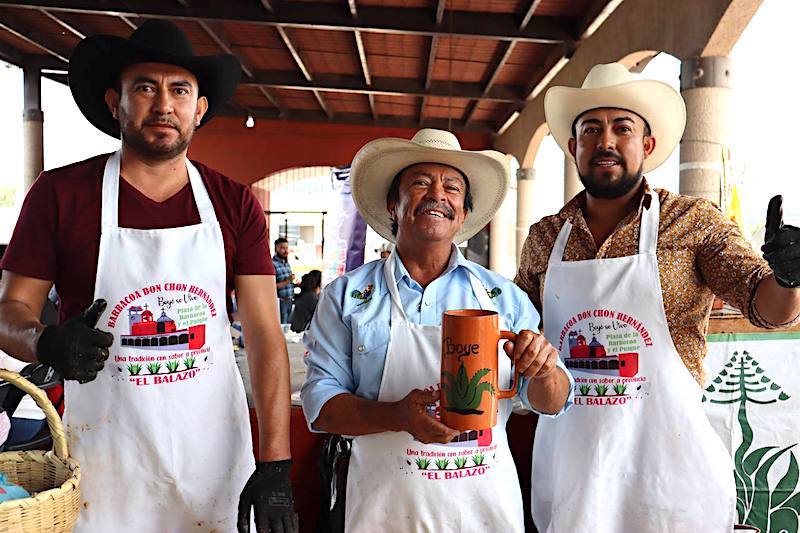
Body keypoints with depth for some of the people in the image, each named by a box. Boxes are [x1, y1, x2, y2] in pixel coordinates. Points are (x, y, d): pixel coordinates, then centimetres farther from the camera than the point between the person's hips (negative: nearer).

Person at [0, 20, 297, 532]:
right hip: (103, 461, 0)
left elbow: (265, 335, -5)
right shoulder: (59, 193, -3)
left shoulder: (236, 205, -2)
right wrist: (47, 343, -21)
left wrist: (275, 465, -10)